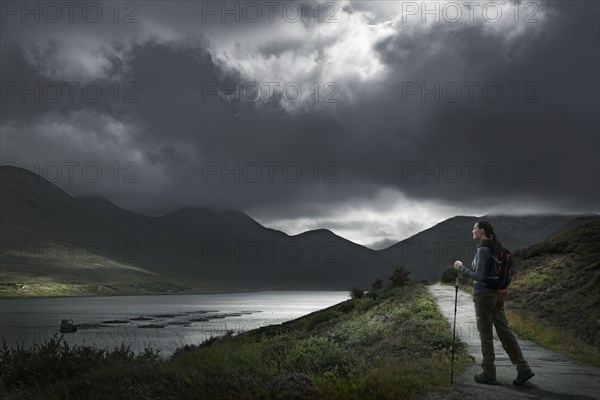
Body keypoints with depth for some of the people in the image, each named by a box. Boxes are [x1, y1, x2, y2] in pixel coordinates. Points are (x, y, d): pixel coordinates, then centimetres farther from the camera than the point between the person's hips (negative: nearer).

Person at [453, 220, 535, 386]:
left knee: (486, 335, 2)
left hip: (483, 296, -8)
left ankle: (488, 374, 11)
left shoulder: (482, 250, -17)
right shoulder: (495, 248, 12)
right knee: (504, 331, 8)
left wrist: (461, 268, -11)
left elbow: (479, 276, -21)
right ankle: (523, 369, 2)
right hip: (496, 295, 8)